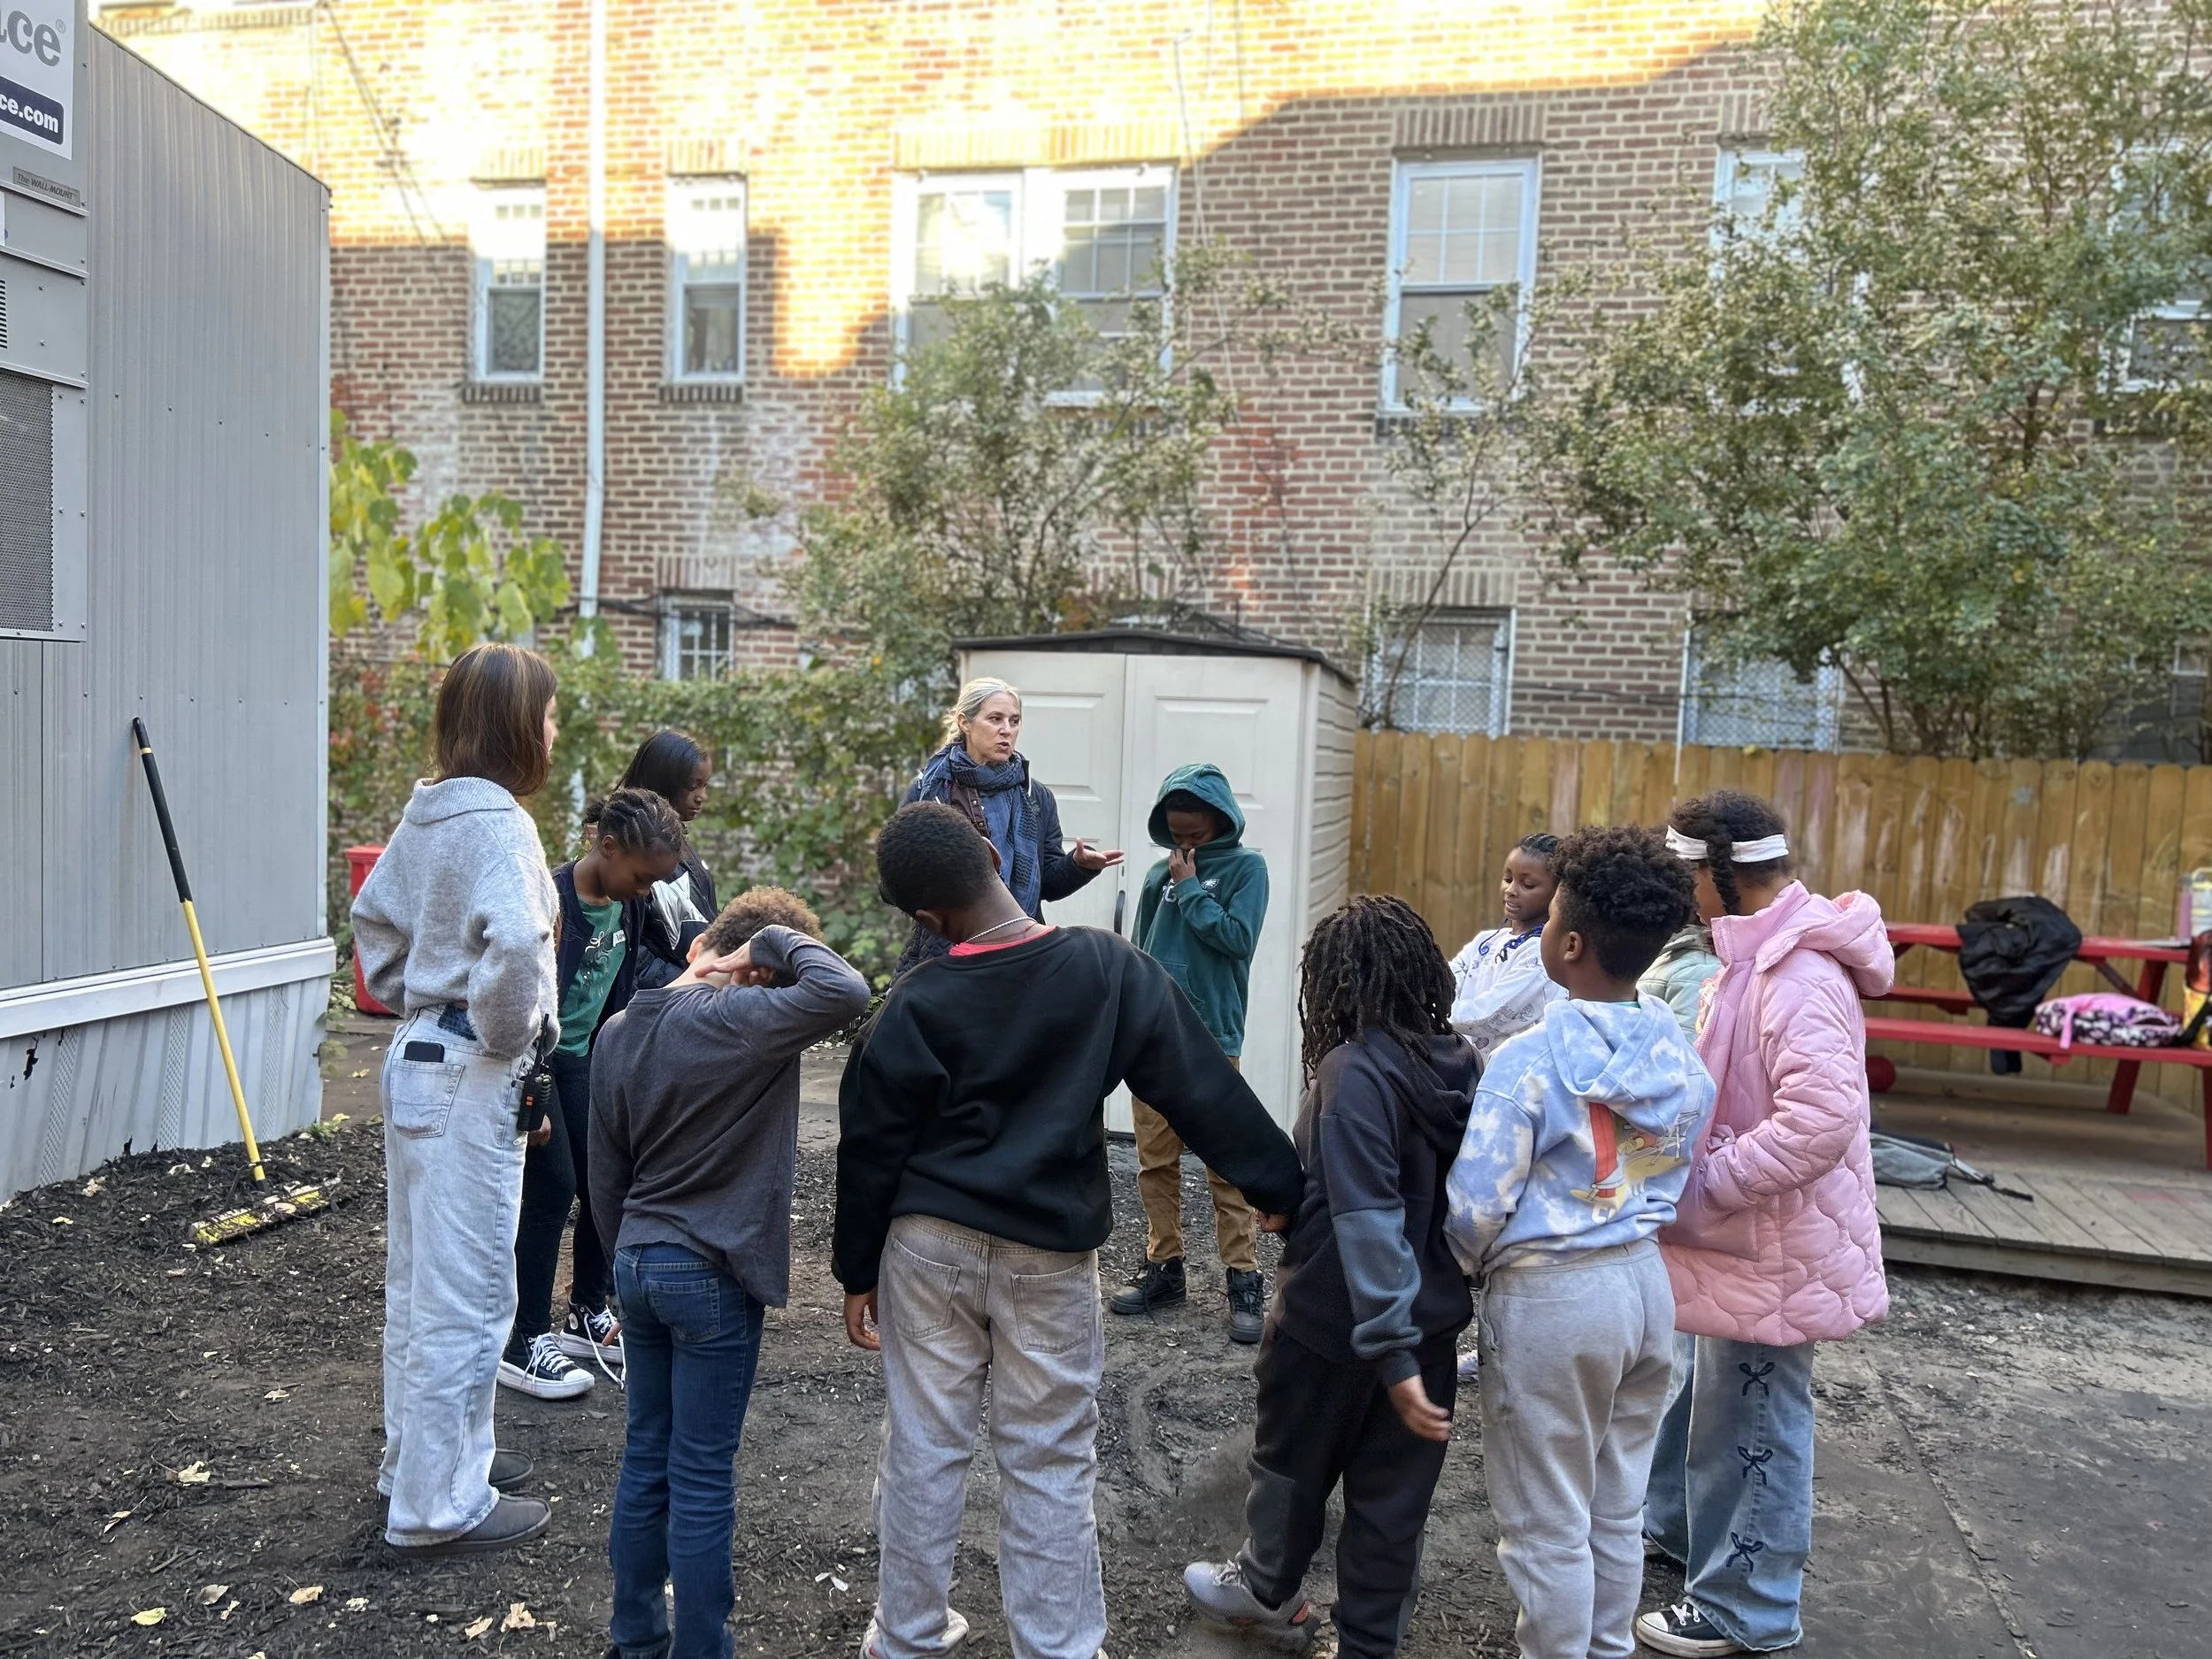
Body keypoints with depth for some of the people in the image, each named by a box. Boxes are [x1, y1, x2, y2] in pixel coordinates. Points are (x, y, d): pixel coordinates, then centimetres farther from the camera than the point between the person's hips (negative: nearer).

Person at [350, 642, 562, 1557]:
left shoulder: (425, 814, 7)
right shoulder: (497, 822, -20)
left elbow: (374, 919, 19)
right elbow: (513, 945, -34)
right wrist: (505, 1036, -19)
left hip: (416, 1062, 10)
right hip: (469, 1079, -9)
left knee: (418, 1277, 21)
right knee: (466, 1294, 2)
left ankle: (419, 1454, 38)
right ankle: (440, 1505, 15)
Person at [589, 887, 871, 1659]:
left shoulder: (619, 1029, 5)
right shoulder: (735, 1021, -19)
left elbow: (605, 1173, 11)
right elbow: (845, 992, -34)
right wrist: (782, 937, -17)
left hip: (637, 1263, 7)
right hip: (712, 1276, -7)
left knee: (645, 1459, 18)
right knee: (702, 1478, 4)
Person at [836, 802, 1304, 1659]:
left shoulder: (915, 1005, -11)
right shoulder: (1109, 967, -11)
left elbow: (871, 1150, -3)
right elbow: (1201, 1085, -7)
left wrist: (858, 1270, 9)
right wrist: (1275, 1181, 2)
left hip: (928, 1247, 1)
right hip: (1050, 1257, 0)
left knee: (921, 1449, 14)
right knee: (1050, 1465, 11)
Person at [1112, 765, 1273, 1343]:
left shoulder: (1245, 866, 0)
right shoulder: (1160, 873, 11)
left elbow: (1238, 937, -14)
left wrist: (1191, 887, -8)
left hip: (1211, 1041, -4)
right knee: (1155, 1162, 11)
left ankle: (1244, 1279, 7)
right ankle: (1164, 1265, 23)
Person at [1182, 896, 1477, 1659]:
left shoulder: (1356, 1071, -24)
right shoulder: (1461, 1061, -2)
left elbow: (1368, 1223, -28)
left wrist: (1390, 1353, -27)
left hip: (1335, 1319, -5)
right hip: (1432, 1315, 6)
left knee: (1293, 1462, 20)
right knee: (1393, 1489, 16)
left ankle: (1268, 1593, 44)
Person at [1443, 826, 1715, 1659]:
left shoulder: (1532, 1058, -21)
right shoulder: (1681, 1054, -1)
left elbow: (1476, 1205, -19)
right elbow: (1678, 1179, 7)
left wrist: (1472, 1269, 1)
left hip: (1552, 1298, -7)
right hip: (1646, 1279, 7)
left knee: (1548, 1525, 10)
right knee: (1616, 1511, 22)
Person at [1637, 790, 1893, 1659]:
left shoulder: (1800, 978, -26)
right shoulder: (1761, 956, 7)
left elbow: (1822, 1121, -34)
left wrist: (1699, 1186, -28)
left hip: (1770, 1249, -10)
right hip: (1732, 1235, 10)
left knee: (1751, 1421, 6)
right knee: (1696, 1386, 25)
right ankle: (1673, 1523, 46)